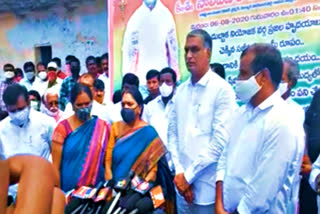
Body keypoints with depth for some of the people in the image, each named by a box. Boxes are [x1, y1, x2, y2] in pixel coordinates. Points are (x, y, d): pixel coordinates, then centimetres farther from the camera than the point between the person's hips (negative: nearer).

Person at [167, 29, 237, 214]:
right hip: (182, 182, 5)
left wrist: (189, 175, -11)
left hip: (208, 185, -5)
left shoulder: (223, 89, -10)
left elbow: (220, 141, -15)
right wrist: (179, 172, -3)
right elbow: (172, 133, 8)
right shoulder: (181, 90, 8)